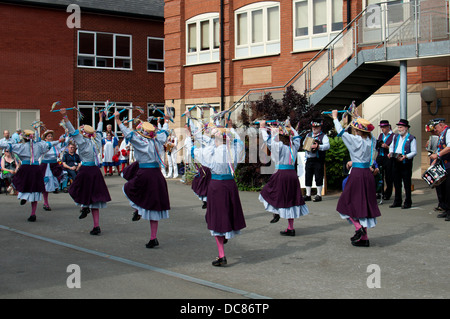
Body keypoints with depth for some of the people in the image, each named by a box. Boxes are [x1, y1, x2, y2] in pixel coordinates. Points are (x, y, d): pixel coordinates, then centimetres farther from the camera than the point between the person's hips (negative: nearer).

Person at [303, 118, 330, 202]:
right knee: (308, 177, 7)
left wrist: (318, 146, -28)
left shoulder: (323, 136, -1)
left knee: (318, 177, -2)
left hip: (318, 160, -5)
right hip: (309, 159, 5)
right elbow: (304, 143, 22)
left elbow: (327, 146, -15)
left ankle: (319, 195, 6)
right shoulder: (308, 135, 17)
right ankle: (308, 195, 15)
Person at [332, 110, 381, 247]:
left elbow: (341, 132, 0)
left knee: (348, 201, 8)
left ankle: (358, 227, -10)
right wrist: (357, 117, 38)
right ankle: (364, 238, 12)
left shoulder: (356, 140, -11)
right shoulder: (371, 140, 5)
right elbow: (365, 129, 25)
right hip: (368, 173, 6)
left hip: (357, 173, -6)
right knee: (364, 204, 11)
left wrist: (335, 117, 15)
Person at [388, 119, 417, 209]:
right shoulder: (396, 137, 12)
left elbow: (414, 152, -8)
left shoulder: (411, 138, -6)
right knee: (396, 183, 11)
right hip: (396, 163, 6)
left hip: (406, 164, -6)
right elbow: (391, 146, 22)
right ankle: (397, 202, 20)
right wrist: (391, 153, 2)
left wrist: (406, 156, -22)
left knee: (407, 184, 0)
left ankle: (407, 202, 8)